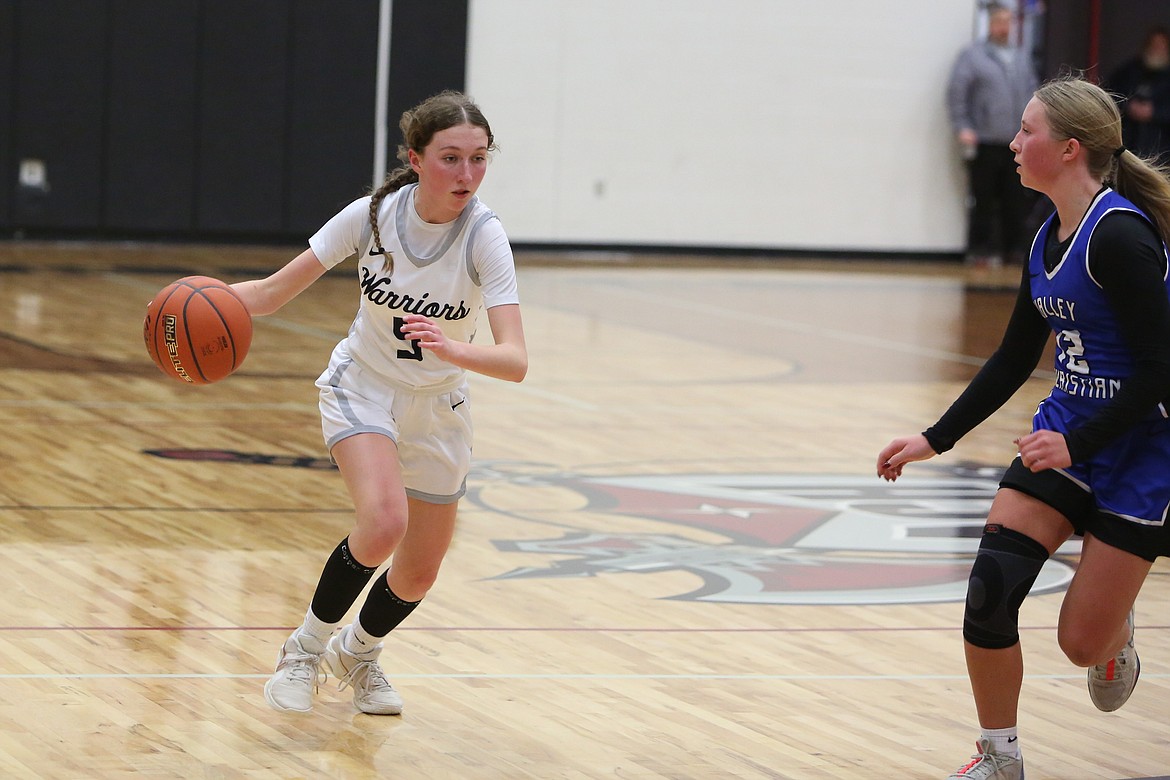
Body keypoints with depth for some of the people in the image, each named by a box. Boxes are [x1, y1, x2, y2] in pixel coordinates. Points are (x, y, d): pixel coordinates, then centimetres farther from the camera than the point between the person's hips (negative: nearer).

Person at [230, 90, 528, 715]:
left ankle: (358, 651, 44)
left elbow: (515, 361, -34)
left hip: (436, 408, 2)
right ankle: (306, 645, -6)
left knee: (417, 577, 10)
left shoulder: (483, 237, -25)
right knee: (383, 522, -29)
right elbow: (274, 291, -13)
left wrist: (452, 348, -54)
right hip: (362, 388, -1)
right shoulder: (372, 215, -21)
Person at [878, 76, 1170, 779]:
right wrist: (935, 440, 13)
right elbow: (1015, 358, 16)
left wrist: (1077, 444, -25)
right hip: (1066, 437, 7)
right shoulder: (1048, 240, 5)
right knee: (991, 590, -10)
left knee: (1085, 641, -1)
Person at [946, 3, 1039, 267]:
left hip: (1018, 143, 5)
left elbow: (1033, 94, 21)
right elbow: (956, 93, -5)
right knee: (984, 200, -2)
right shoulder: (972, 56, 0)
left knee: (1018, 201, 6)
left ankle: (1017, 248, 12)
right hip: (985, 143, -5)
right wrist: (962, 128, -13)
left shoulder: (1022, 58, 17)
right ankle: (981, 249, 3)